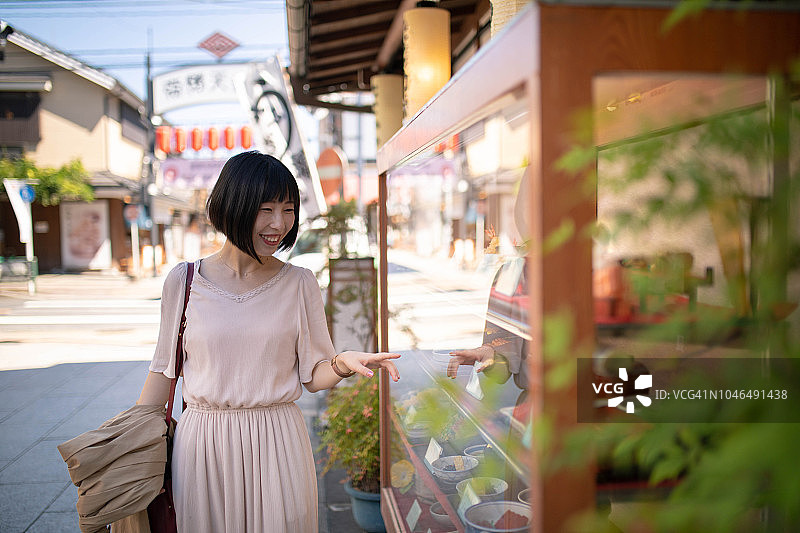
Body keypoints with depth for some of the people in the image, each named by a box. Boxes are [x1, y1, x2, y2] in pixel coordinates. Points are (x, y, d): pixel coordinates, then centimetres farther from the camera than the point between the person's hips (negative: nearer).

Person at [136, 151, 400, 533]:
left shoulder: (299, 284, -1)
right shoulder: (184, 281, -2)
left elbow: (312, 376, 1)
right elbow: (165, 369, 7)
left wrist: (342, 363, -20)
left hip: (278, 443, 0)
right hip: (202, 442, 0)